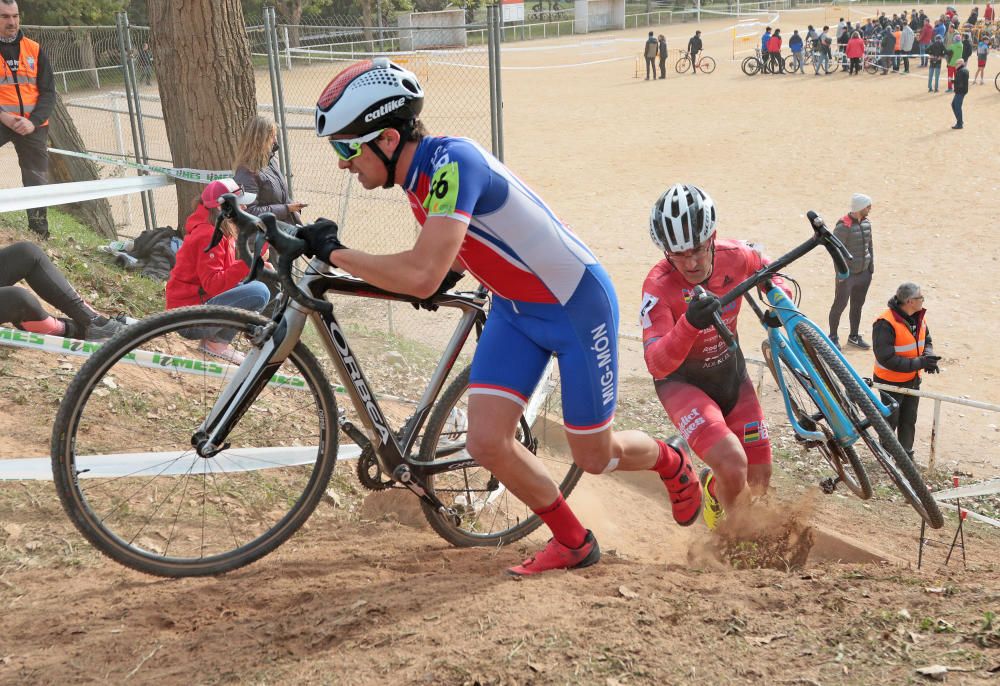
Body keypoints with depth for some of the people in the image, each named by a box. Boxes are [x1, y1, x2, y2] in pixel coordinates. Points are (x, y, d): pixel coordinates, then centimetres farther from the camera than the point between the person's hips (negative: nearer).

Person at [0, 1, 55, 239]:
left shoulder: (34, 49, 4)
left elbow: (48, 91, 2)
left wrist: (33, 121, -12)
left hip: (33, 124, 3)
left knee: (37, 181, 8)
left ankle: (39, 233, 21)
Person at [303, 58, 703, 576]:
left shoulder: (451, 161, -30)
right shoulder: (416, 174, -3)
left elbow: (422, 277, -40)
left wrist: (334, 253, -29)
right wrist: (447, 274, 1)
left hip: (578, 305, -8)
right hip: (515, 310, 8)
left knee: (594, 456, 5)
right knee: (486, 442, -5)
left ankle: (671, 461, 40)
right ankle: (573, 544, 18)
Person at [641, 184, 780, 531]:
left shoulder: (734, 256, -17)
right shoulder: (659, 285, -29)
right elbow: (656, 365, -38)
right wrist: (689, 324, -55)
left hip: (731, 374, 5)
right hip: (682, 382, -5)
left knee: (758, 481, 6)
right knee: (733, 467, -27)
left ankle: (710, 481, 41)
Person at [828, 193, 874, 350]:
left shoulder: (866, 223, 6)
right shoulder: (844, 225, -17)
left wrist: (871, 265, 15)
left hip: (864, 273, 7)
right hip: (848, 274, -7)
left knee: (858, 305, 16)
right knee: (840, 304, 2)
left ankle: (854, 336, 29)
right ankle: (833, 337, 15)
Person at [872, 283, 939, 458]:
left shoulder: (919, 317, -3)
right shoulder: (885, 324, -28)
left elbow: (926, 341, 13)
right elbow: (886, 359, -29)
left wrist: (929, 357, -10)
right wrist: (918, 363, -30)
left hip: (913, 379, 7)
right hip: (891, 382, -7)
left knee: (909, 419, 19)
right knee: (891, 420, 10)